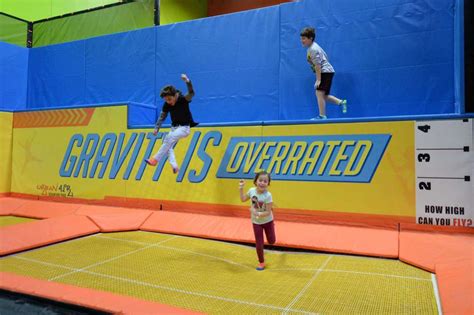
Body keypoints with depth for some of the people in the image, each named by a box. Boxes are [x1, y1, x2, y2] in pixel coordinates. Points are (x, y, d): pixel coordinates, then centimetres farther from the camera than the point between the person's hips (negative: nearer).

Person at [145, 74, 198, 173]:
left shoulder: (183, 99, -17)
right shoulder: (167, 105, -3)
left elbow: (191, 93, -36)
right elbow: (162, 117, 6)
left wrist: (187, 81, -53)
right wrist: (156, 128, -4)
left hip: (185, 127, -7)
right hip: (174, 128, 7)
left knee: (169, 138, -28)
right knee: (168, 146, -8)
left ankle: (155, 159, -24)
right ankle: (174, 166, -12)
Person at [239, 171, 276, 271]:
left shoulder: (268, 195, -28)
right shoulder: (252, 191, -16)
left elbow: (268, 212, -25)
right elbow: (243, 199, 4)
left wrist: (257, 214, -39)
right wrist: (241, 188, -5)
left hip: (267, 221, -2)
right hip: (256, 222, 2)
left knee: (271, 241, 17)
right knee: (259, 244, 4)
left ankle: (272, 227, 50)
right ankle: (261, 262, 27)